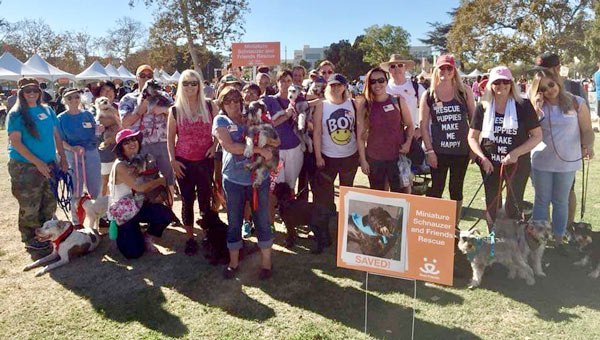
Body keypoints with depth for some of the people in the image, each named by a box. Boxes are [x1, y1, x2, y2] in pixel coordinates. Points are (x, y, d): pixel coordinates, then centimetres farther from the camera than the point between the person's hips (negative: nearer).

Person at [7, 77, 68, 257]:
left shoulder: (47, 110, 8)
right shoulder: (16, 114, -7)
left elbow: (56, 135, 14)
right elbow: (15, 142, -13)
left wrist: (63, 158, 7)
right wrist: (38, 162, -19)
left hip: (49, 166, 5)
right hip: (25, 168, -5)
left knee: (49, 205, 14)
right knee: (30, 209, 2)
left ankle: (46, 239, 30)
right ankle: (32, 242, 17)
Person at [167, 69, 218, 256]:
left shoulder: (209, 106, 0)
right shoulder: (175, 110, 0)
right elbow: (170, 137, 4)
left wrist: (214, 145, -7)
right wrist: (173, 160, -4)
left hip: (205, 161, 0)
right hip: (184, 163, 0)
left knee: (205, 199, 6)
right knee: (187, 201, 8)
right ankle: (190, 238, 20)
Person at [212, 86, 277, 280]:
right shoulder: (220, 121, 2)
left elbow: (276, 142, 7)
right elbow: (229, 146, -16)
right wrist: (259, 149, -19)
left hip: (259, 178, 1)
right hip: (233, 180, -1)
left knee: (262, 220, 5)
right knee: (234, 223, 10)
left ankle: (266, 261, 19)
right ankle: (233, 262, 25)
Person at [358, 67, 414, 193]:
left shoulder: (398, 101, -2)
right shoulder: (364, 105, -2)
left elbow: (410, 126, 8)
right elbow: (360, 135, 1)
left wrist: (408, 143, -9)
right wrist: (363, 160, -1)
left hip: (398, 157, 0)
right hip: (374, 159, 1)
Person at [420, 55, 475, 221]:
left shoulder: (464, 92, 2)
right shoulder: (429, 95, 0)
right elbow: (423, 125, -1)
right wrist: (429, 150, -6)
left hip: (461, 150, 1)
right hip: (438, 151, -1)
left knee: (457, 189, 12)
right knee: (436, 189, 6)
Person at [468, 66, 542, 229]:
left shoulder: (523, 106, -6)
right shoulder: (483, 107, -1)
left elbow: (537, 136, -4)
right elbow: (472, 137, 3)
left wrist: (516, 153, -17)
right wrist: (482, 158, -11)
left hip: (517, 164, -2)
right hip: (490, 165, 2)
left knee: (514, 207, 7)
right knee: (492, 206, 14)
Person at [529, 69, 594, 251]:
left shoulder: (577, 103, -3)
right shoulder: (538, 106, 0)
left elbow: (587, 130, -1)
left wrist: (589, 145, -21)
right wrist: (536, 106, -13)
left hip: (567, 162, 0)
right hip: (542, 162, 1)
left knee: (561, 202, 13)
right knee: (542, 201, 11)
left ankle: (558, 239, 25)